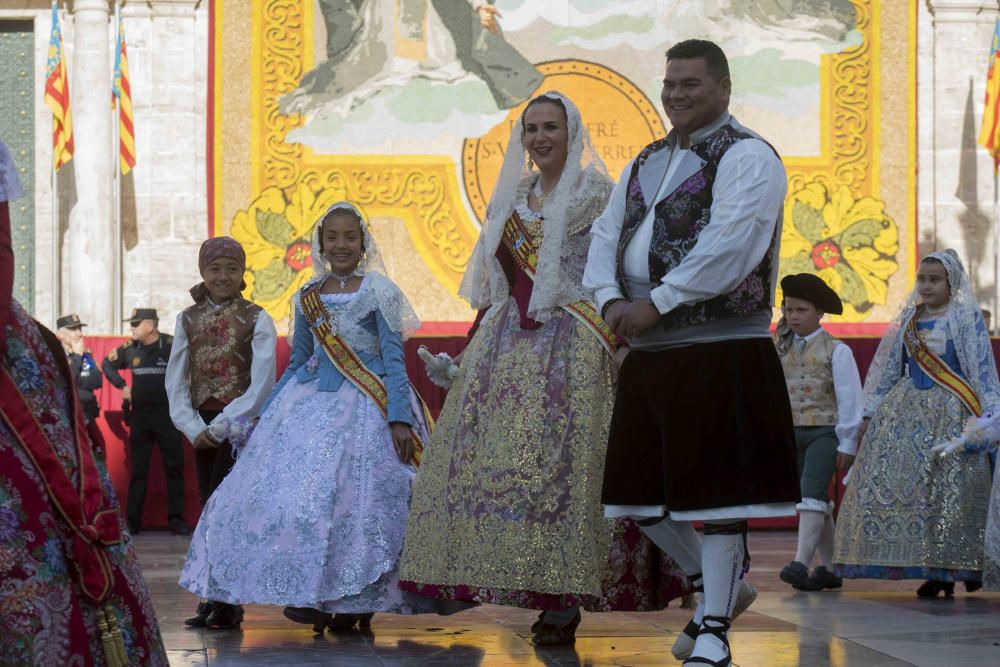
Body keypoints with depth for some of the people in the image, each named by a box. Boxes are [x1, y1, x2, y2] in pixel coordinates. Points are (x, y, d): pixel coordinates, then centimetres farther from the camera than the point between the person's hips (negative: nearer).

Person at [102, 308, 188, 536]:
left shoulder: (172, 345, -10)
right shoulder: (129, 348, 3)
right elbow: (107, 364, 19)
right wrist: (122, 386, 8)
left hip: (167, 414, -3)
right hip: (139, 415, 3)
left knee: (174, 468, 0)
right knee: (138, 470, 6)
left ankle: (176, 519, 4)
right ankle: (132, 521, 9)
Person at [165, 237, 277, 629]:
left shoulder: (256, 319, -2)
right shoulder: (188, 320, 9)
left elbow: (262, 383, -9)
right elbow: (176, 380, 6)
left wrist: (223, 425, -15)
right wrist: (193, 427, -8)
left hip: (241, 423, -4)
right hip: (203, 427, 4)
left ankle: (221, 601, -7)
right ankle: (215, 602, 9)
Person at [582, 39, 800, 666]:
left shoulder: (746, 156, -7)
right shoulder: (647, 162, 19)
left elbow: (728, 247, -19)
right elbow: (607, 233, 15)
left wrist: (657, 304, -18)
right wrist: (611, 299, -4)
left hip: (721, 352, -8)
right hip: (649, 354, 8)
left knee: (716, 492, -4)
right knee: (640, 492, 12)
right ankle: (720, 584, 31)